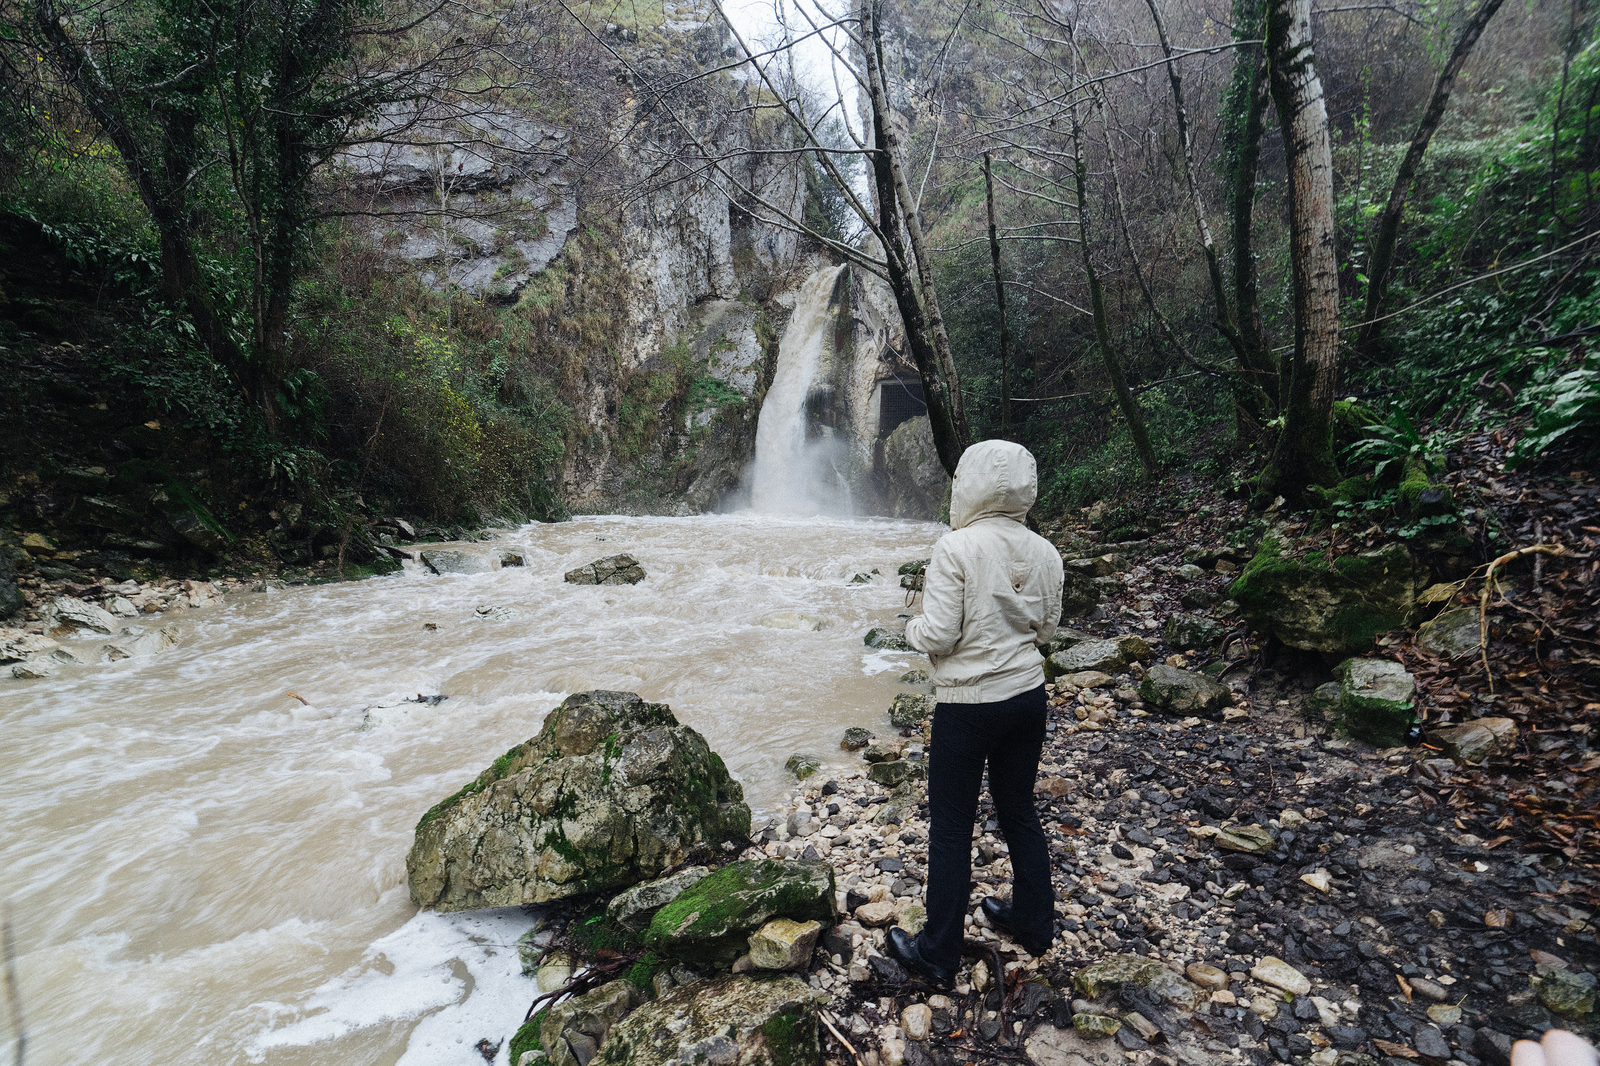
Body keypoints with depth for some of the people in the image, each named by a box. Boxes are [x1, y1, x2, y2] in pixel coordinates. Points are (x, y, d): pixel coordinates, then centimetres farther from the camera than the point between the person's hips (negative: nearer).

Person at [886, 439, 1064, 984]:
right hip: (1028, 695, 6)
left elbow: (938, 636, -20)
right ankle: (1034, 923, 41)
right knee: (1019, 812, 23)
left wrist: (912, 627, 0)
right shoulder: (1044, 553, -1)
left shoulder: (956, 548, -19)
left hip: (968, 705, -6)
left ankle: (938, 953, 23)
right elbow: (1045, 628, 9)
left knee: (951, 827, 8)